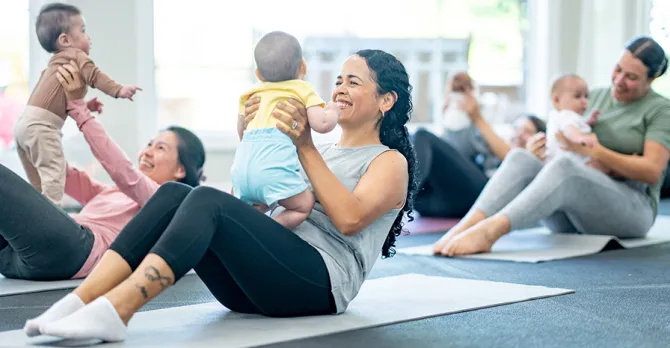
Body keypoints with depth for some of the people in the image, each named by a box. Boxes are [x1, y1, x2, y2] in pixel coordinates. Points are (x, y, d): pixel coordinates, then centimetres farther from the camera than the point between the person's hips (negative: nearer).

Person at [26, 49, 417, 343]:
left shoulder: (390, 162, 10)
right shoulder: (323, 152, 31)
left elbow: (349, 219, -12)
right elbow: (246, 201, 24)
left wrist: (306, 146, -12)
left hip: (320, 283, -7)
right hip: (258, 286, 7)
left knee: (207, 200, -30)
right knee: (174, 194, -17)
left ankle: (112, 314, -45)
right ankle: (79, 301, -31)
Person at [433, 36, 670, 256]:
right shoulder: (595, 97, 19)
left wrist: (596, 153, -17)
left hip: (632, 209, -5)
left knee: (564, 166, -36)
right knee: (520, 157, -22)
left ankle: (490, 231, -54)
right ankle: (466, 226, -44)